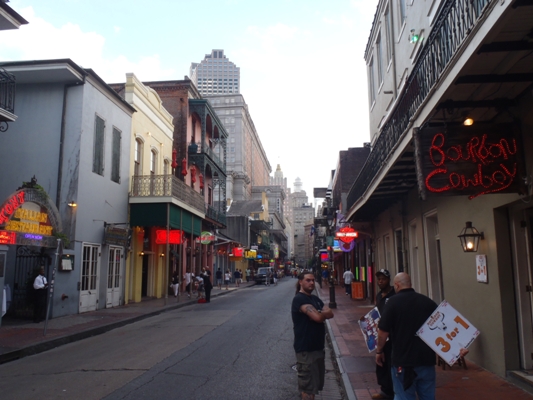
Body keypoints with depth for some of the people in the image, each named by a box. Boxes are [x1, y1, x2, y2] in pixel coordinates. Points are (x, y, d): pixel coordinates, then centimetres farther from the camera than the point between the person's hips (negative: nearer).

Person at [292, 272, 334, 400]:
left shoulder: (315, 299, 13)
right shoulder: (299, 299, -17)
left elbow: (330, 313, 3)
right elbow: (318, 317, -26)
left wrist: (320, 313, -16)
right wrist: (323, 313, -4)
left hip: (318, 346, 9)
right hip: (306, 349, -9)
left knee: (315, 383, 20)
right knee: (308, 385, 0)